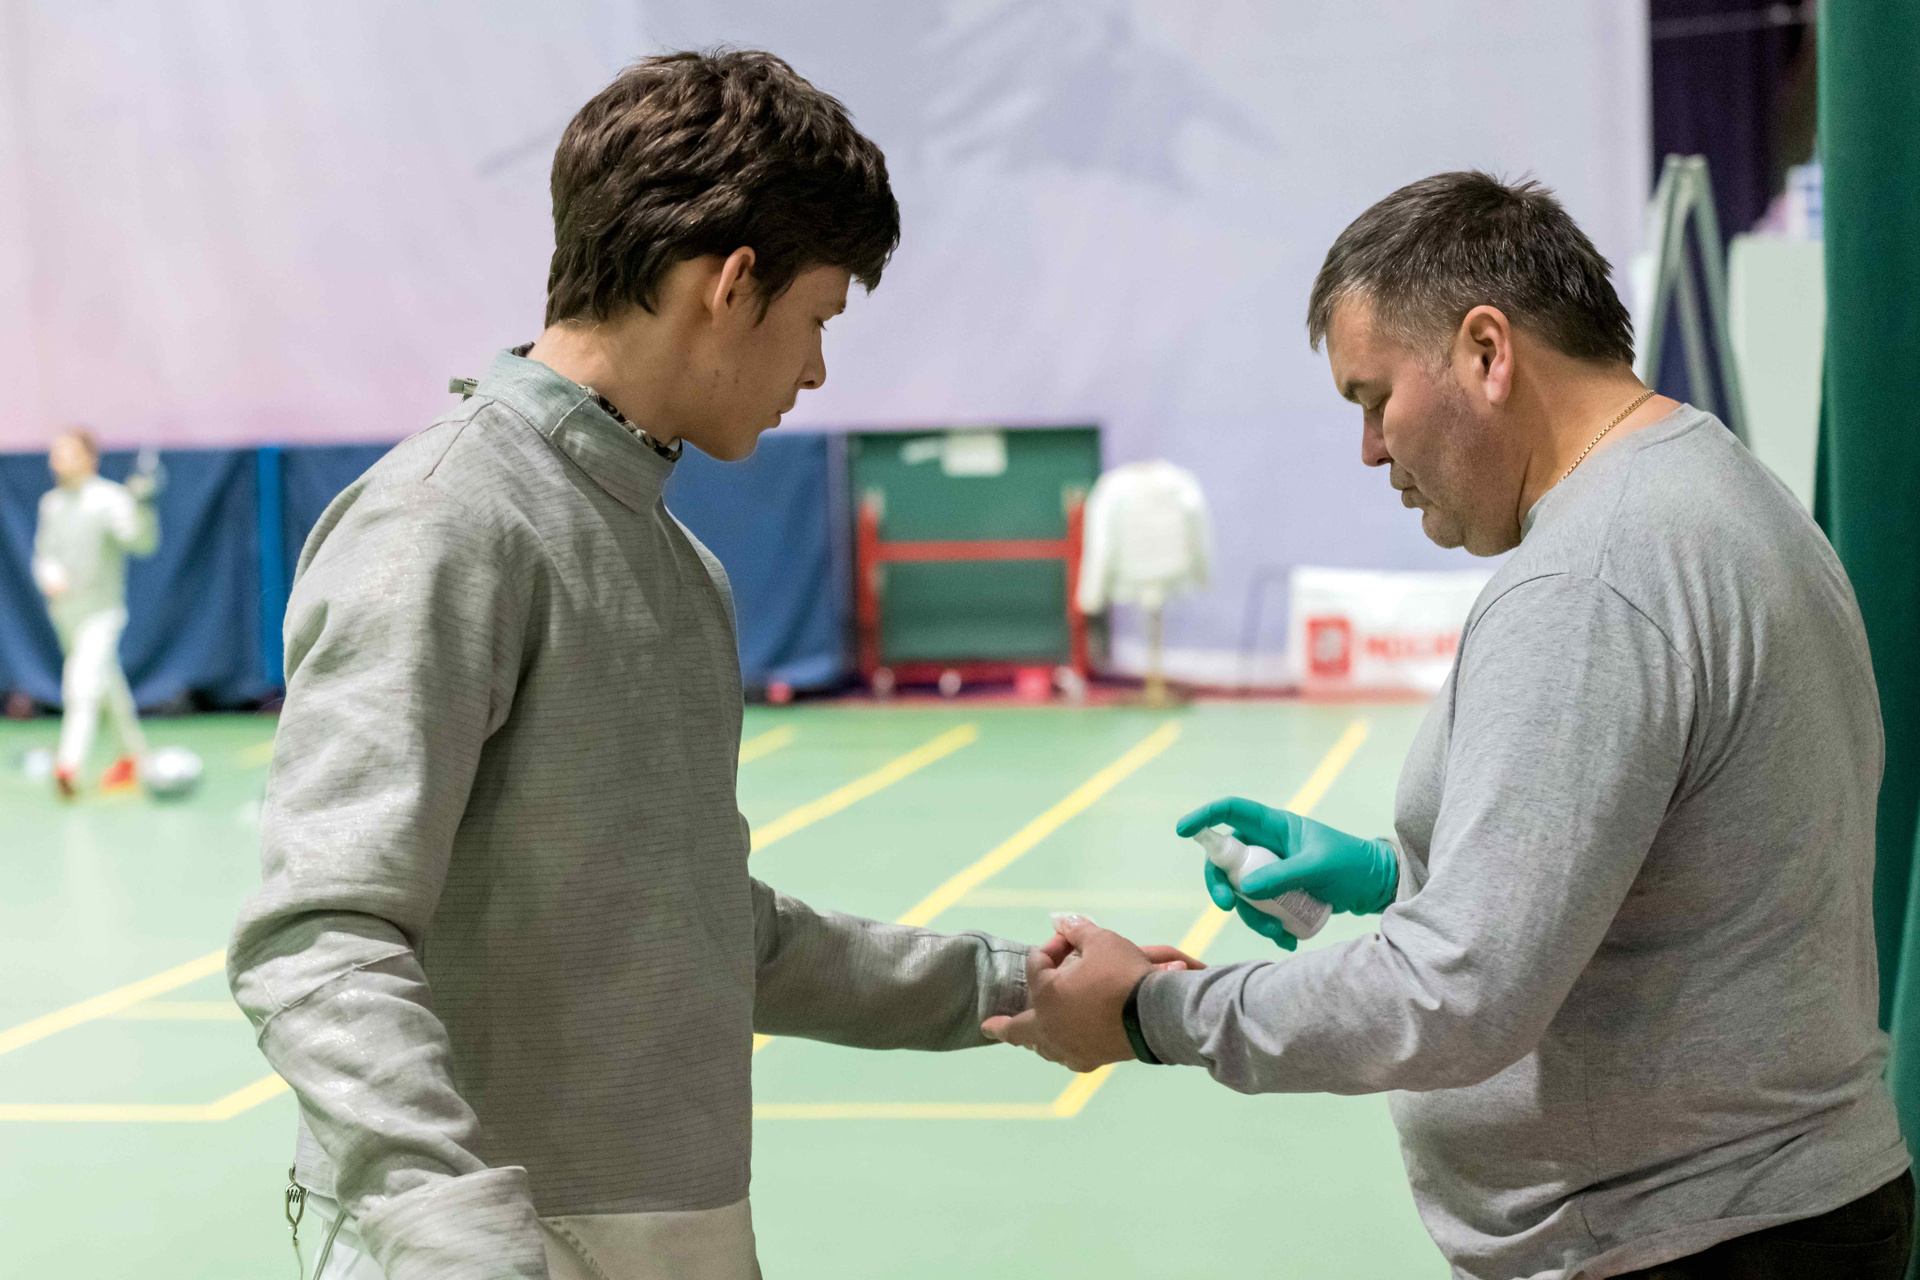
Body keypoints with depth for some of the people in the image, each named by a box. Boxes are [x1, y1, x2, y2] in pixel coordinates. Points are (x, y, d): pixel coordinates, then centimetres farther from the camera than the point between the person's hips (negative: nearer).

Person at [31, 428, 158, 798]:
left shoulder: (110, 498, -11)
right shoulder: (51, 503, 9)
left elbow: (142, 541, -22)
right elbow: (44, 553, 16)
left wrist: (141, 505, -38)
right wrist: (48, 574, -6)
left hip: (101, 610, -6)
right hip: (65, 612, 6)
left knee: (84, 687, -18)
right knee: (108, 685, 16)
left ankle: (70, 765, -27)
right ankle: (130, 757, 27)